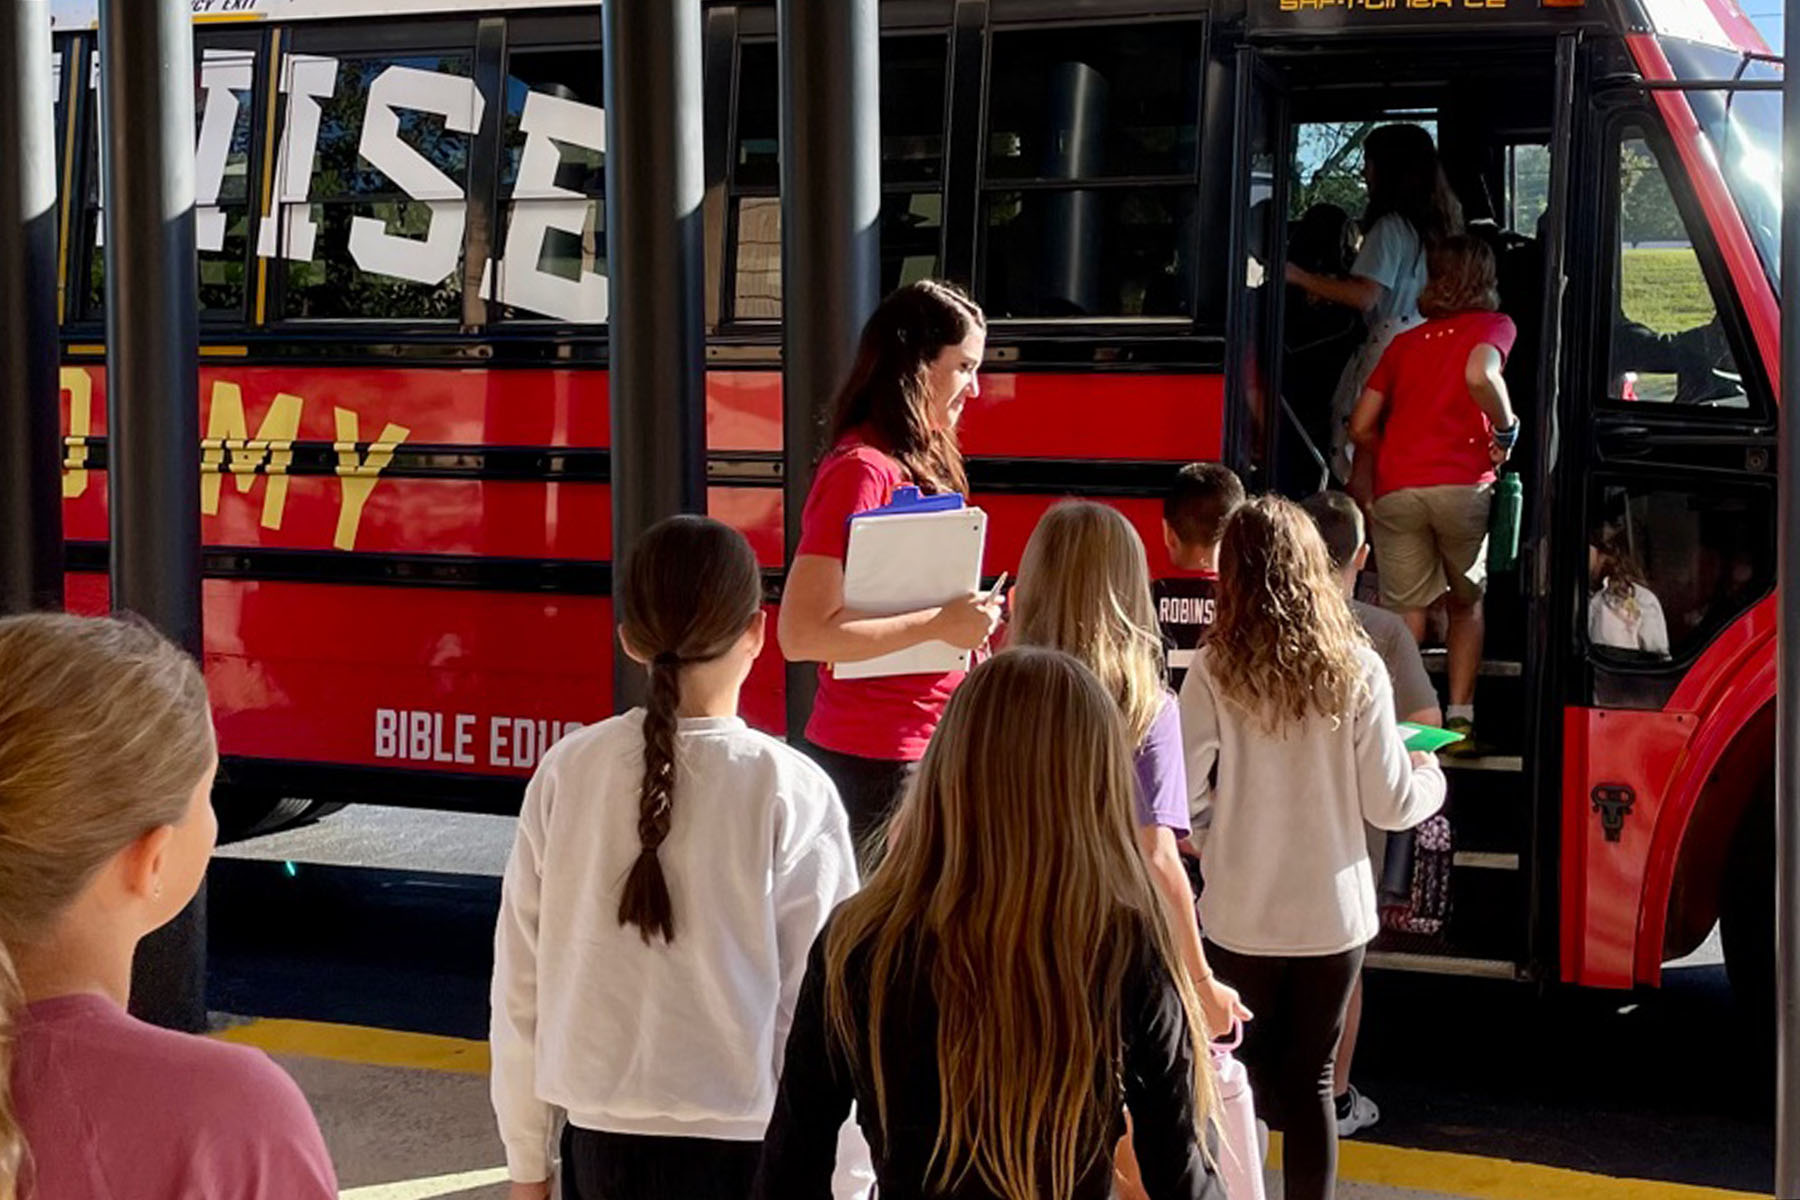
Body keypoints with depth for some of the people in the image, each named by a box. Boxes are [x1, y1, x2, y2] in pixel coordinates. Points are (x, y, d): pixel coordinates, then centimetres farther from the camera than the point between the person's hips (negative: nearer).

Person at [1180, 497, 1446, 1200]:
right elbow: (1390, 805, -5)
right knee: (1311, 1079, 10)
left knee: (1247, 1073, 15)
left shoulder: (1216, 669, -10)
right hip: (1333, 912, 0)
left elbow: (1181, 796, -12)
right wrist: (1429, 773, 16)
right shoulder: (1355, 668, -7)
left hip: (1241, 912, 0)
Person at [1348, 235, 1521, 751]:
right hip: (1462, 485, -2)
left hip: (1396, 489, 2)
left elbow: (1361, 426, 19)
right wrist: (1507, 428, 0)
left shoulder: (1405, 342, 22)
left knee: (1405, 614, 3)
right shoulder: (1492, 326, 10)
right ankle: (1460, 716, 8)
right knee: (1467, 604, 17)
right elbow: (1480, 375, -14)